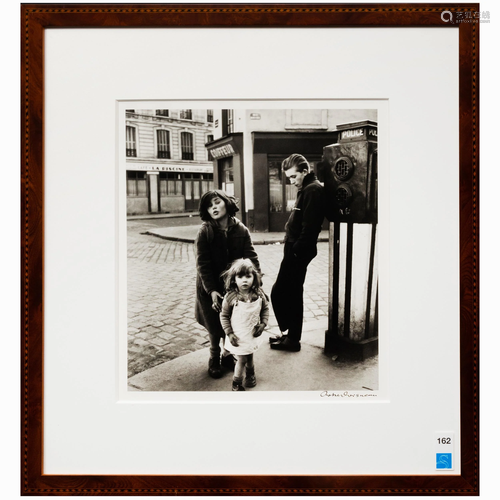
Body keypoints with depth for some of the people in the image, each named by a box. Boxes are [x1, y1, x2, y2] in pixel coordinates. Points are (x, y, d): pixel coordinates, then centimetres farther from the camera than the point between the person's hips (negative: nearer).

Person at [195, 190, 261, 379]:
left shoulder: (241, 230, -7)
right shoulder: (205, 231, -13)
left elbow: (251, 258, -9)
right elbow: (203, 264, -14)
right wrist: (211, 291, -21)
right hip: (211, 289, -1)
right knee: (215, 328, 7)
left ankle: (228, 355, 34)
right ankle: (214, 359, 33)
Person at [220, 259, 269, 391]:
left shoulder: (259, 294, -13)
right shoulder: (230, 297, -21)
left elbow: (265, 308, 3)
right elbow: (224, 315, -11)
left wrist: (263, 323, -8)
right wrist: (229, 333, -12)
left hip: (253, 334, 3)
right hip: (238, 337, -3)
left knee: (250, 356, 23)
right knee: (242, 360, 5)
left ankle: (250, 374, 52)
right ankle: (236, 383, 30)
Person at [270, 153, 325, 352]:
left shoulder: (313, 190, -15)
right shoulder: (306, 189, 17)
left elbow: (309, 227, -24)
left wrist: (296, 250, -19)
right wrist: (292, 249, 12)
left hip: (298, 253, -10)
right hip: (294, 251, 10)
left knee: (279, 293, -2)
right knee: (292, 294, 16)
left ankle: (292, 337, 10)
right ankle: (290, 333, 28)